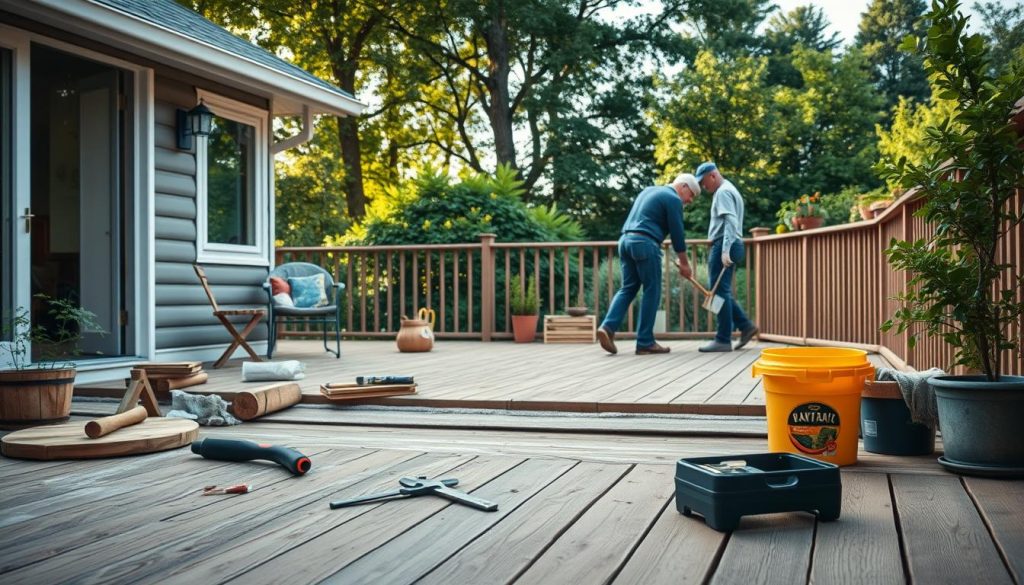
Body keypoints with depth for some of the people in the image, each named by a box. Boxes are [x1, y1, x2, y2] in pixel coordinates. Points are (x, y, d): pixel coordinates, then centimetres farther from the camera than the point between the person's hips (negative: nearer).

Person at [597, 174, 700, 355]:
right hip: (644, 243, -8)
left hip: (625, 240, 8)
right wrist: (684, 263, 7)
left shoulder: (649, 191, 25)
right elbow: (677, 233, -3)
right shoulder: (673, 199, -2)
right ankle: (645, 342, 2)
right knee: (652, 292, 0)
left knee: (628, 288, 10)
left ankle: (608, 327, -9)